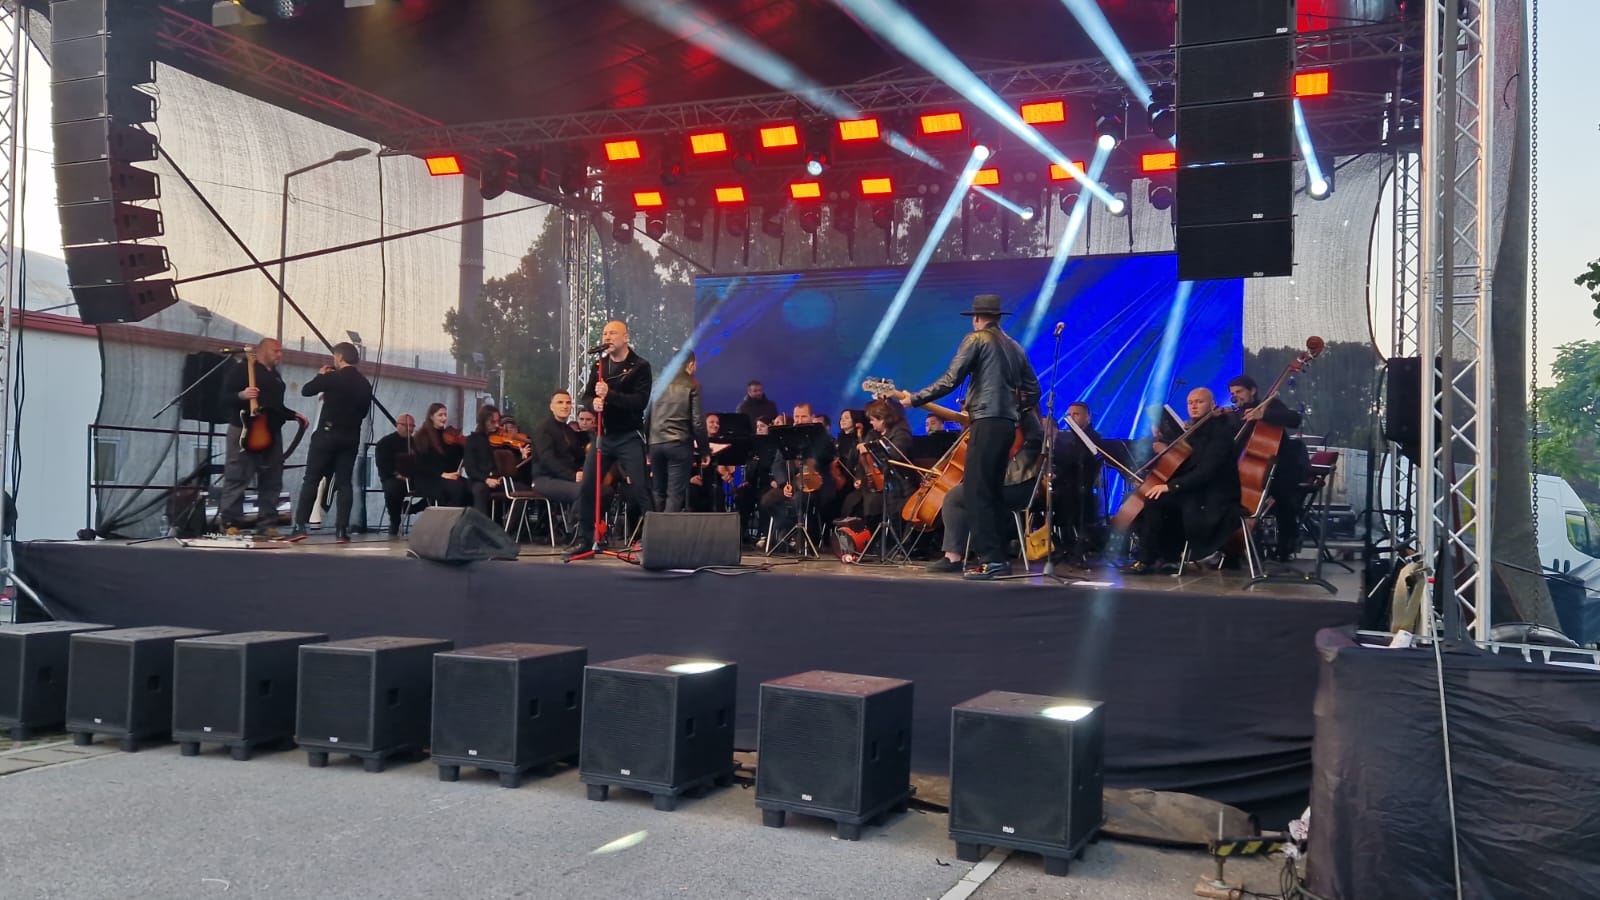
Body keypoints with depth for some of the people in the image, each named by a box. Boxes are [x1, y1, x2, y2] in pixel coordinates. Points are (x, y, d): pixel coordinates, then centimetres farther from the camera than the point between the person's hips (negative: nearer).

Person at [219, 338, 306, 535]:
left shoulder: (276, 376, 23)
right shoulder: (243, 369, -1)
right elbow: (224, 394, -7)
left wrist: (294, 415, 17)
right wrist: (241, 395, -25)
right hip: (245, 431, -8)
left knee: (272, 481, 5)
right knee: (237, 478, -7)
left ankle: (267, 524, 9)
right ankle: (230, 523, -5)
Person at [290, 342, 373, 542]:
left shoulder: (333, 377, -8)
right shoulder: (365, 384, 8)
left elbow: (306, 390, -2)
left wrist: (321, 375, 13)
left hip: (328, 434, -4)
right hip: (351, 437, 4)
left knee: (311, 479, 1)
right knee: (344, 482, 4)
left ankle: (300, 525, -4)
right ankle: (341, 530, -3)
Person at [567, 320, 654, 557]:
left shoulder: (640, 366, -6)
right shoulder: (599, 365, 12)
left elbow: (640, 401, -18)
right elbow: (587, 396, 7)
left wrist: (610, 395, -28)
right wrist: (594, 402, -17)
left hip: (629, 437, -5)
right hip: (603, 435, 6)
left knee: (639, 489, -8)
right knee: (586, 487, 4)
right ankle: (583, 539, 14)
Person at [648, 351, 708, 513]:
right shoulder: (692, 386, -2)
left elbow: (648, 417, 12)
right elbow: (697, 422, -6)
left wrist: (647, 449, 17)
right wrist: (704, 450, 2)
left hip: (656, 443, 5)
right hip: (679, 444, -5)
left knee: (659, 493, 14)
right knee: (675, 494, -5)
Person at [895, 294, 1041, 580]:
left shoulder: (976, 340, -2)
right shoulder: (1015, 347, 20)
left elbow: (950, 381, -11)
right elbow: (1033, 391, 19)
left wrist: (915, 399, -5)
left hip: (986, 422, -8)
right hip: (1008, 424, 8)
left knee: (977, 491, -8)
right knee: (994, 490, 14)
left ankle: (990, 559, -12)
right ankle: (1000, 556, 13)